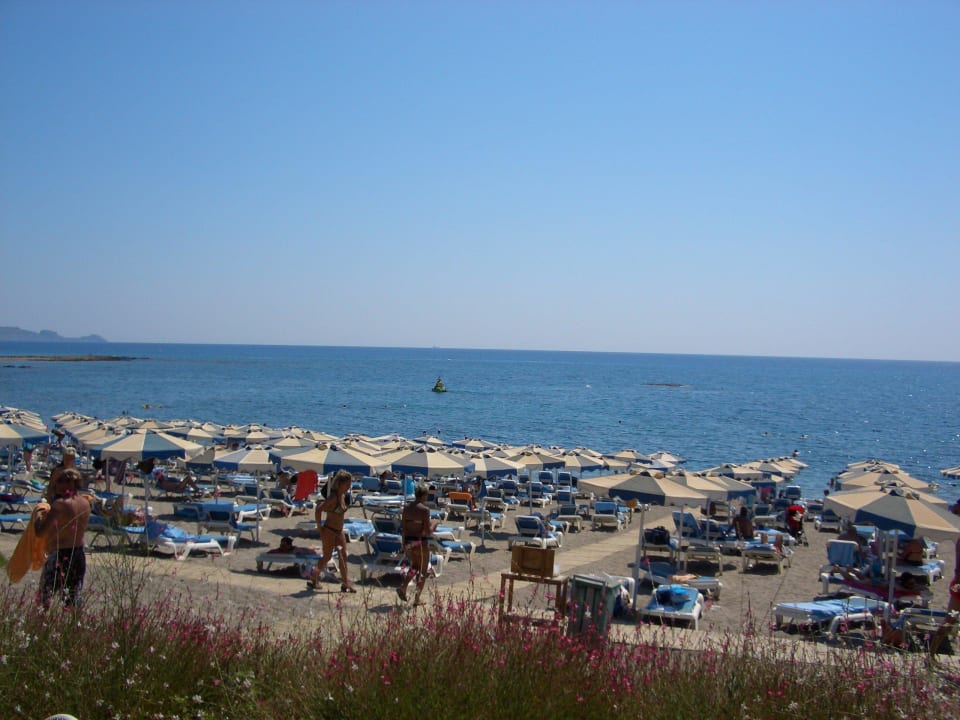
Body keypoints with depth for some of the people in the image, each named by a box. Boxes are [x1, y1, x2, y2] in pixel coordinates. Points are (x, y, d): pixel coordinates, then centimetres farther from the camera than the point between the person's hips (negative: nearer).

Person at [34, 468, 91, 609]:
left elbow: (40, 532, -19)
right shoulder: (85, 503, 5)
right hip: (79, 555, 8)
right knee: (72, 603, 15)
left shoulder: (61, 503, -16)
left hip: (60, 555, -8)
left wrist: (38, 518, -1)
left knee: (45, 602, -3)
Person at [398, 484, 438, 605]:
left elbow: (403, 527, 5)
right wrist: (433, 525, 3)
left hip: (408, 541, 5)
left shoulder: (406, 507, 1)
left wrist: (404, 543, 14)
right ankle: (417, 599, 13)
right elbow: (427, 531, -17)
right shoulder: (425, 510, -15)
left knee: (414, 567, 26)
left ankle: (403, 586, 4)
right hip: (421, 542, -5)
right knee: (423, 571, 13)